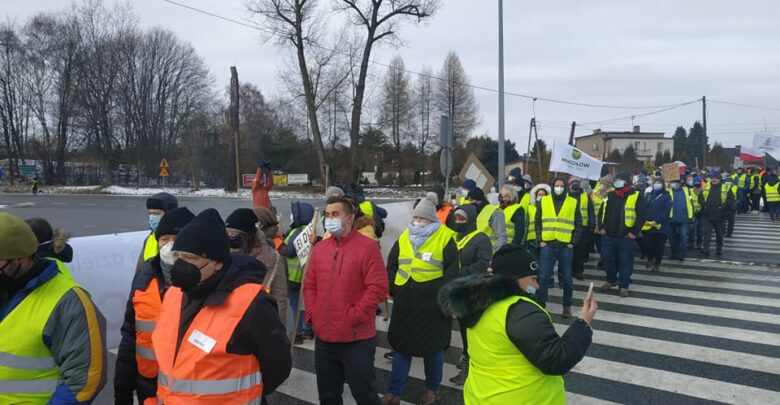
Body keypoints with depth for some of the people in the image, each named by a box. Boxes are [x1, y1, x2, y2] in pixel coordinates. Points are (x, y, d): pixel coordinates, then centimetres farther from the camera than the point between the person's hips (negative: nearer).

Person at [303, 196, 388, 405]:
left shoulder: (368, 247, -11)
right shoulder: (319, 248, 9)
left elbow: (378, 289, -16)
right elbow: (309, 284, 13)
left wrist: (353, 318, -17)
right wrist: (312, 314, 0)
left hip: (357, 339, -6)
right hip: (324, 337, 6)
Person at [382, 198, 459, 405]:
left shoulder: (445, 238, -7)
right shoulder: (403, 238, 6)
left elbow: (452, 271, -8)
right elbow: (391, 266, 13)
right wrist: (392, 289, 6)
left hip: (433, 306, -4)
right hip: (405, 304, 4)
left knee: (433, 347, 11)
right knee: (400, 346, 10)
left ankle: (432, 388, 31)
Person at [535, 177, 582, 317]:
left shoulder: (573, 203, 4)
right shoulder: (543, 201, 6)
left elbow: (578, 225, 5)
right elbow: (537, 222, 8)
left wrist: (573, 242, -3)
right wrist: (540, 240, -1)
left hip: (566, 246, 0)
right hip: (547, 245, 1)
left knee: (566, 278, 7)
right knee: (543, 276, 0)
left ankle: (567, 306, 19)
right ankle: (540, 304, 9)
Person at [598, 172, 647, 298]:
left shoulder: (636, 196, -5)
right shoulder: (609, 195, 10)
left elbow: (641, 216, -9)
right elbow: (601, 212, 15)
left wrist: (634, 232, -13)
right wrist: (601, 227, 5)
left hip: (626, 237, -4)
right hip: (608, 236, 5)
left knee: (625, 262, 3)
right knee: (607, 259, 11)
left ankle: (624, 286, 13)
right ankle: (611, 280, 32)